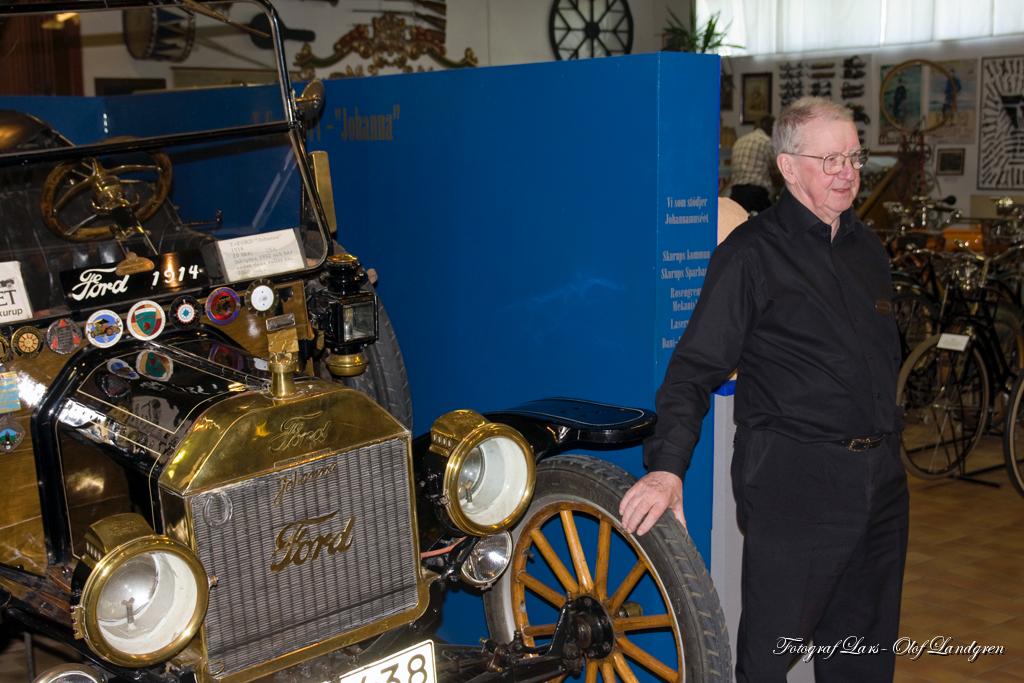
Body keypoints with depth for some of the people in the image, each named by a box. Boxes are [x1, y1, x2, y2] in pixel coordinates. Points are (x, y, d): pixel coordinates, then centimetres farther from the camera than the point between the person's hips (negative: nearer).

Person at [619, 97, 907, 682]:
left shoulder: (868, 248, 14)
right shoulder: (751, 253, -8)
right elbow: (695, 366, -15)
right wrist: (667, 466, -26)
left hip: (880, 476, 7)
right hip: (792, 480, -7)